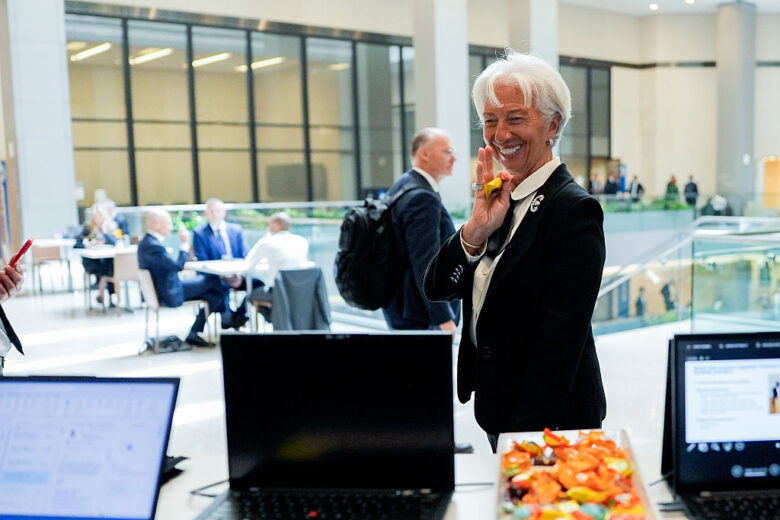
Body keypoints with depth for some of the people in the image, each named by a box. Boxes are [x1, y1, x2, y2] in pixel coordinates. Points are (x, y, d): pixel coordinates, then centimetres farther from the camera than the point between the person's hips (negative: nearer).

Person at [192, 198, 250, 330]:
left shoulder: (236, 229, 15)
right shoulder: (199, 233, 4)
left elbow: (244, 256, 9)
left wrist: (240, 274, -13)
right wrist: (224, 277, -20)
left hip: (237, 274, 4)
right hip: (214, 277, -3)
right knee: (222, 286, -36)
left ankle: (240, 316, -6)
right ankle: (227, 319, -15)